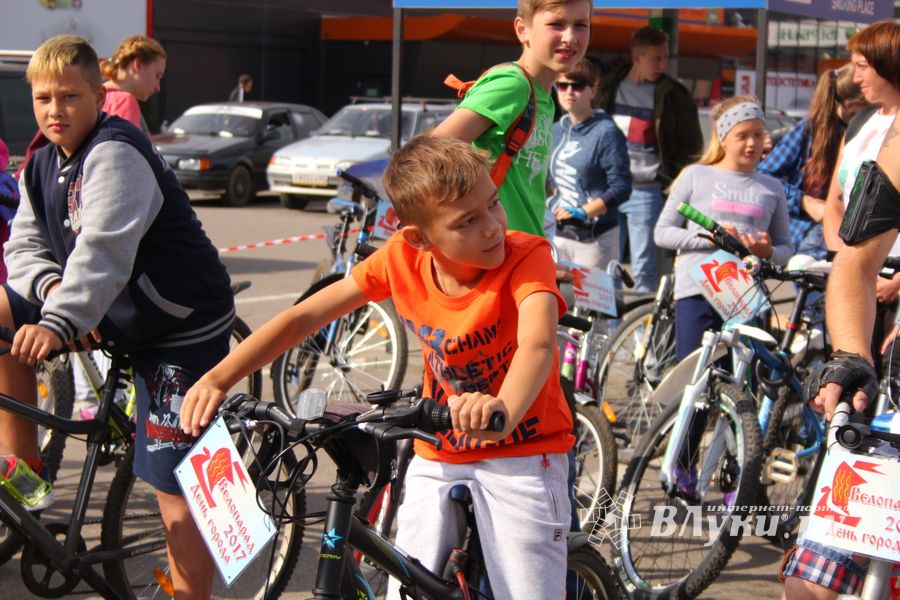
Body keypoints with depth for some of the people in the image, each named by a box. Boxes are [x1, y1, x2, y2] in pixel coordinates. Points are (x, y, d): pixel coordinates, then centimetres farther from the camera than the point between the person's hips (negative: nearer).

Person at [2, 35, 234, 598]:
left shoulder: (116, 153, -21)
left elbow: (104, 250, -34)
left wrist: (59, 323, -47)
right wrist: (52, 287, -17)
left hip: (181, 324, -8)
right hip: (121, 315, 8)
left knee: (174, 483, -13)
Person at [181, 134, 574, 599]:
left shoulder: (527, 257, -23)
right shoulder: (404, 256, -12)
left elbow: (537, 345, -42)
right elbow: (305, 316, -9)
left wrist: (503, 410, -63)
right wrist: (218, 379, -19)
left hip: (522, 451, -3)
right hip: (438, 453, 4)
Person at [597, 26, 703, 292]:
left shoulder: (674, 95, -2)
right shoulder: (610, 87, 9)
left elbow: (691, 147, 2)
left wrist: (670, 180, -6)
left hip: (647, 192, -3)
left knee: (645, 273, -2)